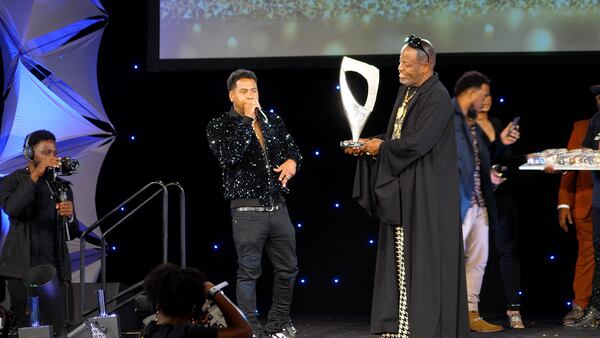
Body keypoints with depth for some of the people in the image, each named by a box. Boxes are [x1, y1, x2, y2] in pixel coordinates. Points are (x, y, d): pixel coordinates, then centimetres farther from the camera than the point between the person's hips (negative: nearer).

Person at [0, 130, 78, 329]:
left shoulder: (61, 186, 17)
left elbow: (73, 234, 16)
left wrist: (70, 216, -6)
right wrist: (35, 176, -18)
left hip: (55, 268, 4)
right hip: (23, 267, -4)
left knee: (56, 328, -5)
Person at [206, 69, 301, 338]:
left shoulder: (274, 122, 13)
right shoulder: (220, 126, -3)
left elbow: (291, 148, 22)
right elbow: (228, 155, -20)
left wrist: (292, 161, -2)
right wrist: (247, 119, -16)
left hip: (278, 206, 6)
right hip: (247, 210, -6)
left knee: (287, 268, 9)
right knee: (249, 272, -5)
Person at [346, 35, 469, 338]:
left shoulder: (437, 97, -15)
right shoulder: (406, 92, 13)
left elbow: (419, 141, -23)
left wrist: (381, 147, -10)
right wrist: (368, 145, 1)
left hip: (427, 191, -9)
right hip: (402, 188, 9)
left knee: (424, 255, -6)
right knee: (400, 254, 7)